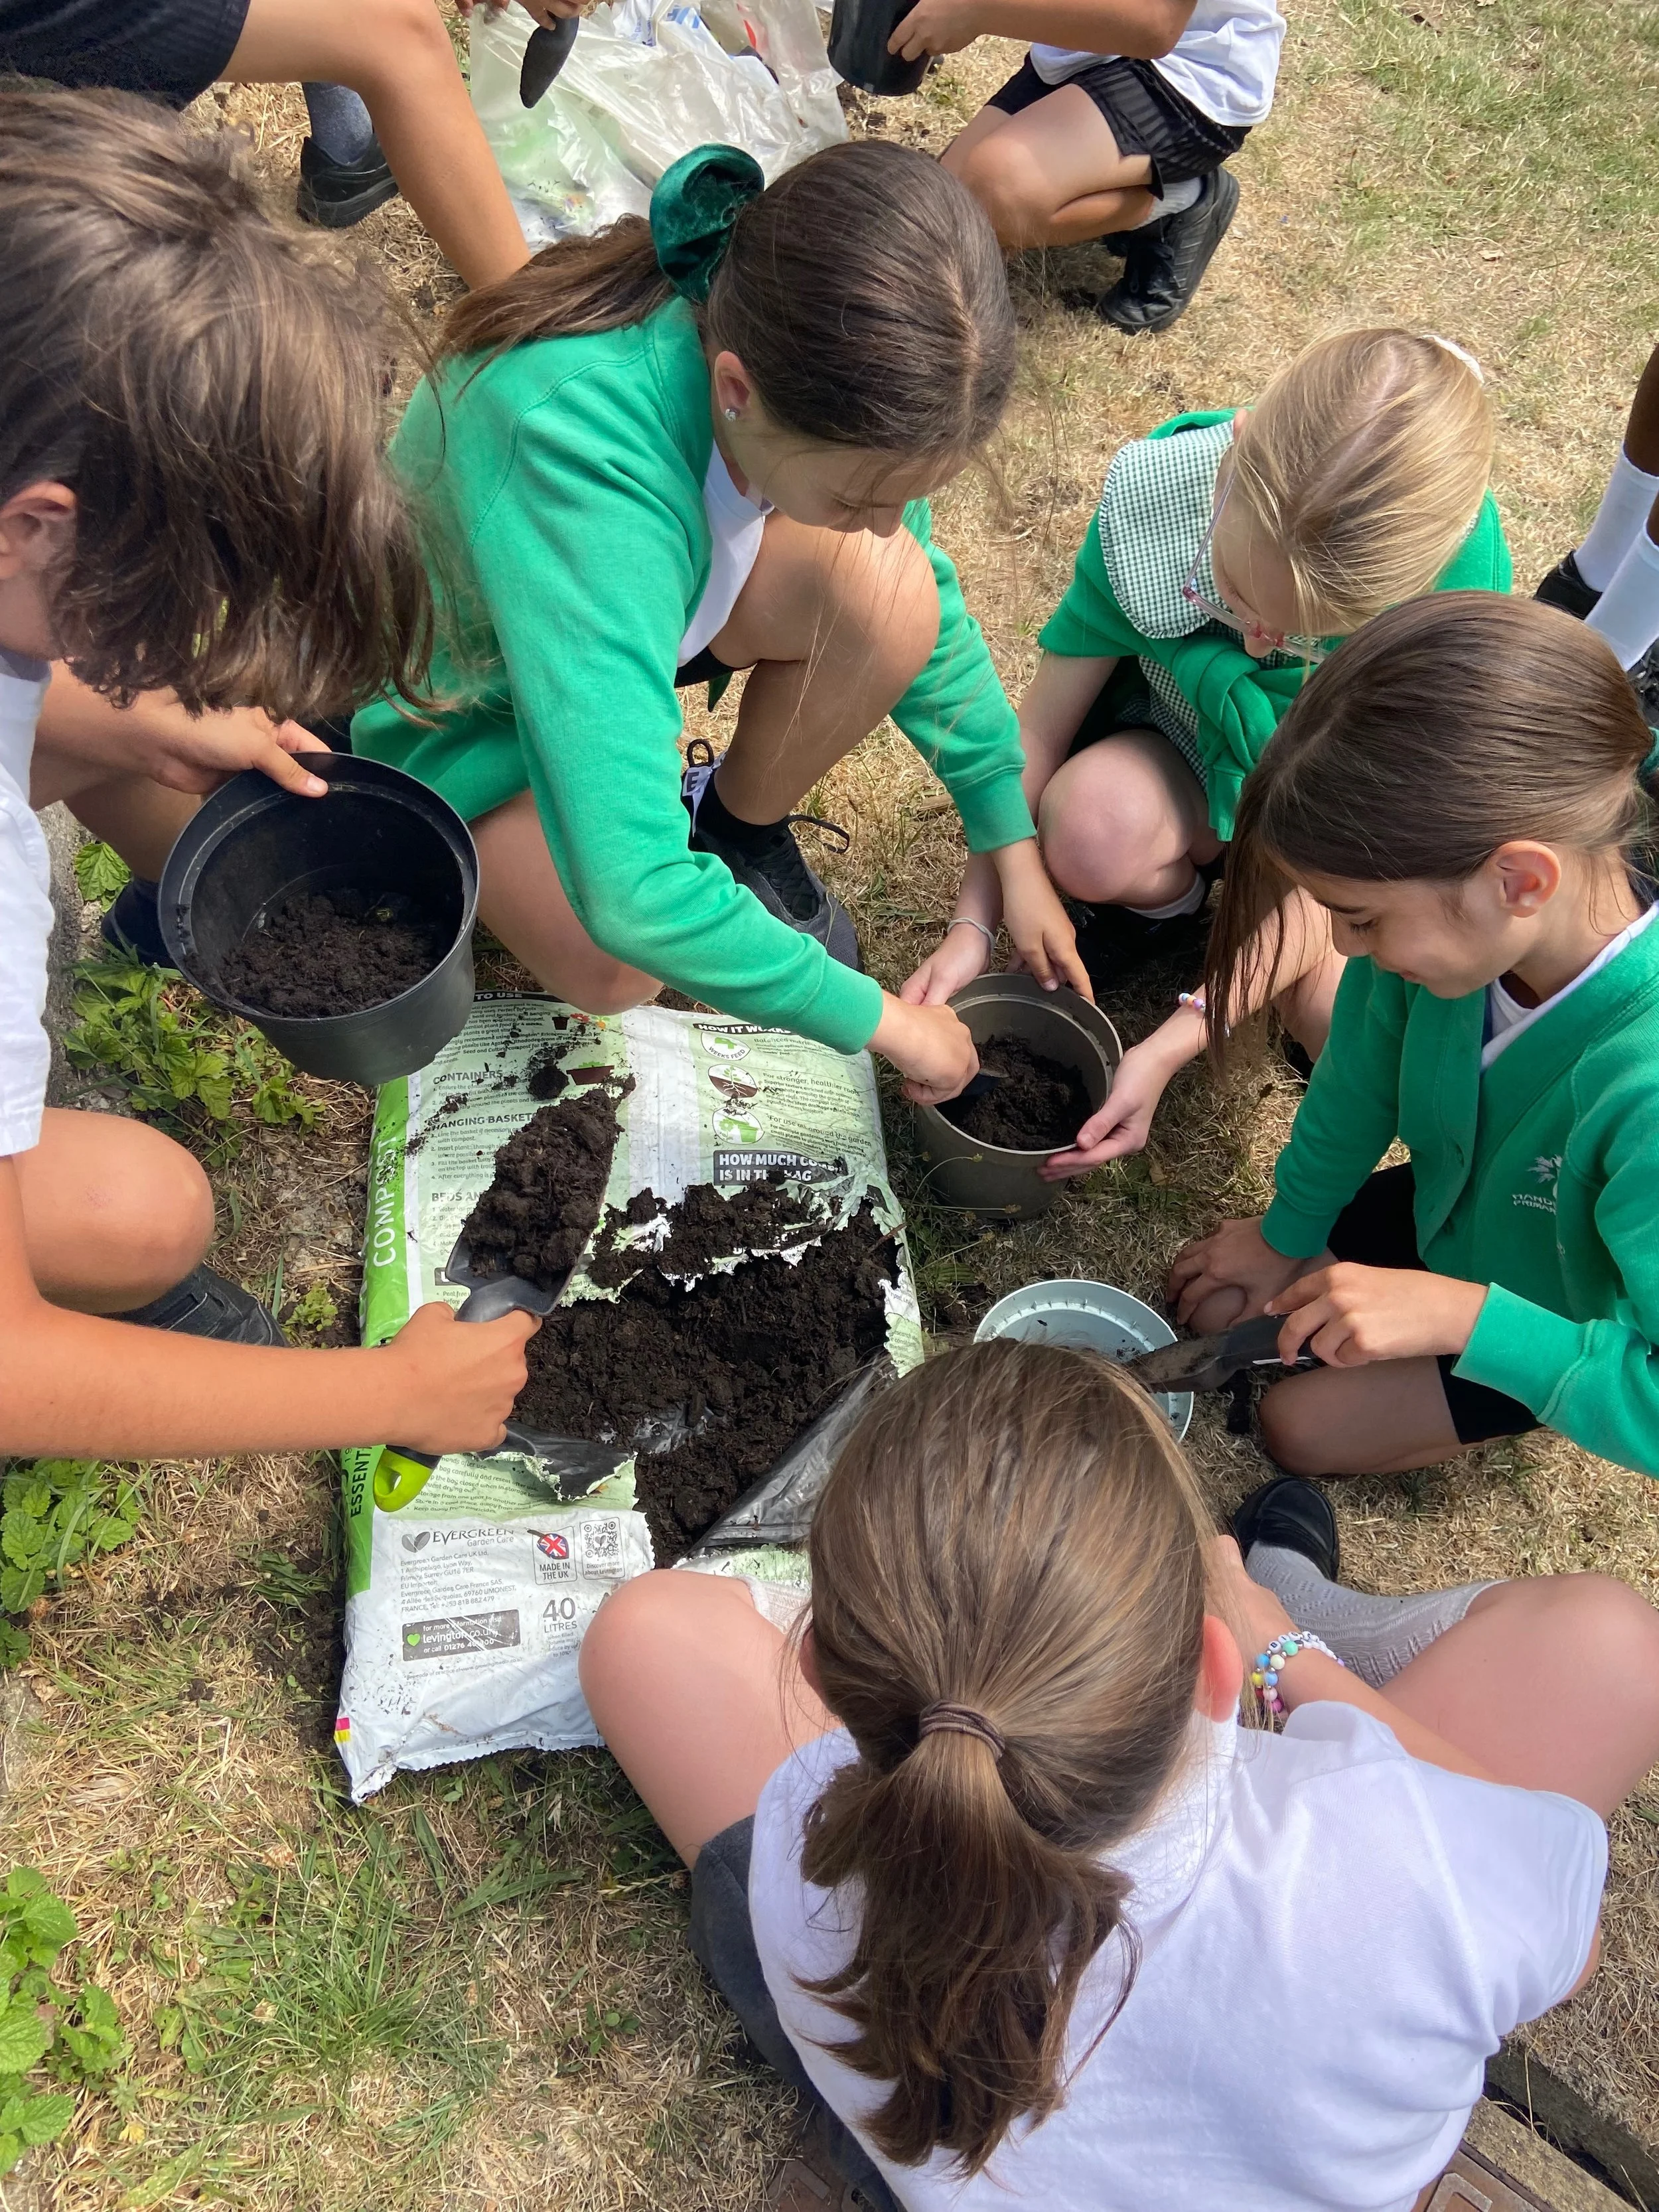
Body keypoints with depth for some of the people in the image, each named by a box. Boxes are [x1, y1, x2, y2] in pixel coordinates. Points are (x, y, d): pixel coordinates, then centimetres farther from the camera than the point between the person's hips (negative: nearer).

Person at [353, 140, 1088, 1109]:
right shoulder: (580, 456, -45)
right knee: (614, 968, -28)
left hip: (647, 596, 5)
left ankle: (742, 829, 4)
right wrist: (879, 1018, -35)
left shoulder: (805, 365, -25)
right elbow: (633, 899, -47)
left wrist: (1014, 844, -6)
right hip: (470, 697, -4)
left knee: (886, 593, -25)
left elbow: (929, 600, -6)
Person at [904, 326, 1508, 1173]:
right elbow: (1040, 729, -20)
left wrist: (1170, 1047, -34)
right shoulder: (1157, 493, -32)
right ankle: (1168, 908, 2)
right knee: (1089, 826, -35)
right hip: (1185, 749, 1)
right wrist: (973, 925, -25)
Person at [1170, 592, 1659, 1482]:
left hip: (1547, 1333, -5)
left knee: (1303, 1425, -1)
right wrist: (1286, 1233, 5)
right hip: (1443, 1208, 6)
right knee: (1213, 1306, 9)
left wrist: (1464, 1318, -44)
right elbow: (1359, 1088, -9)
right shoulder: (1451, 915, -30)